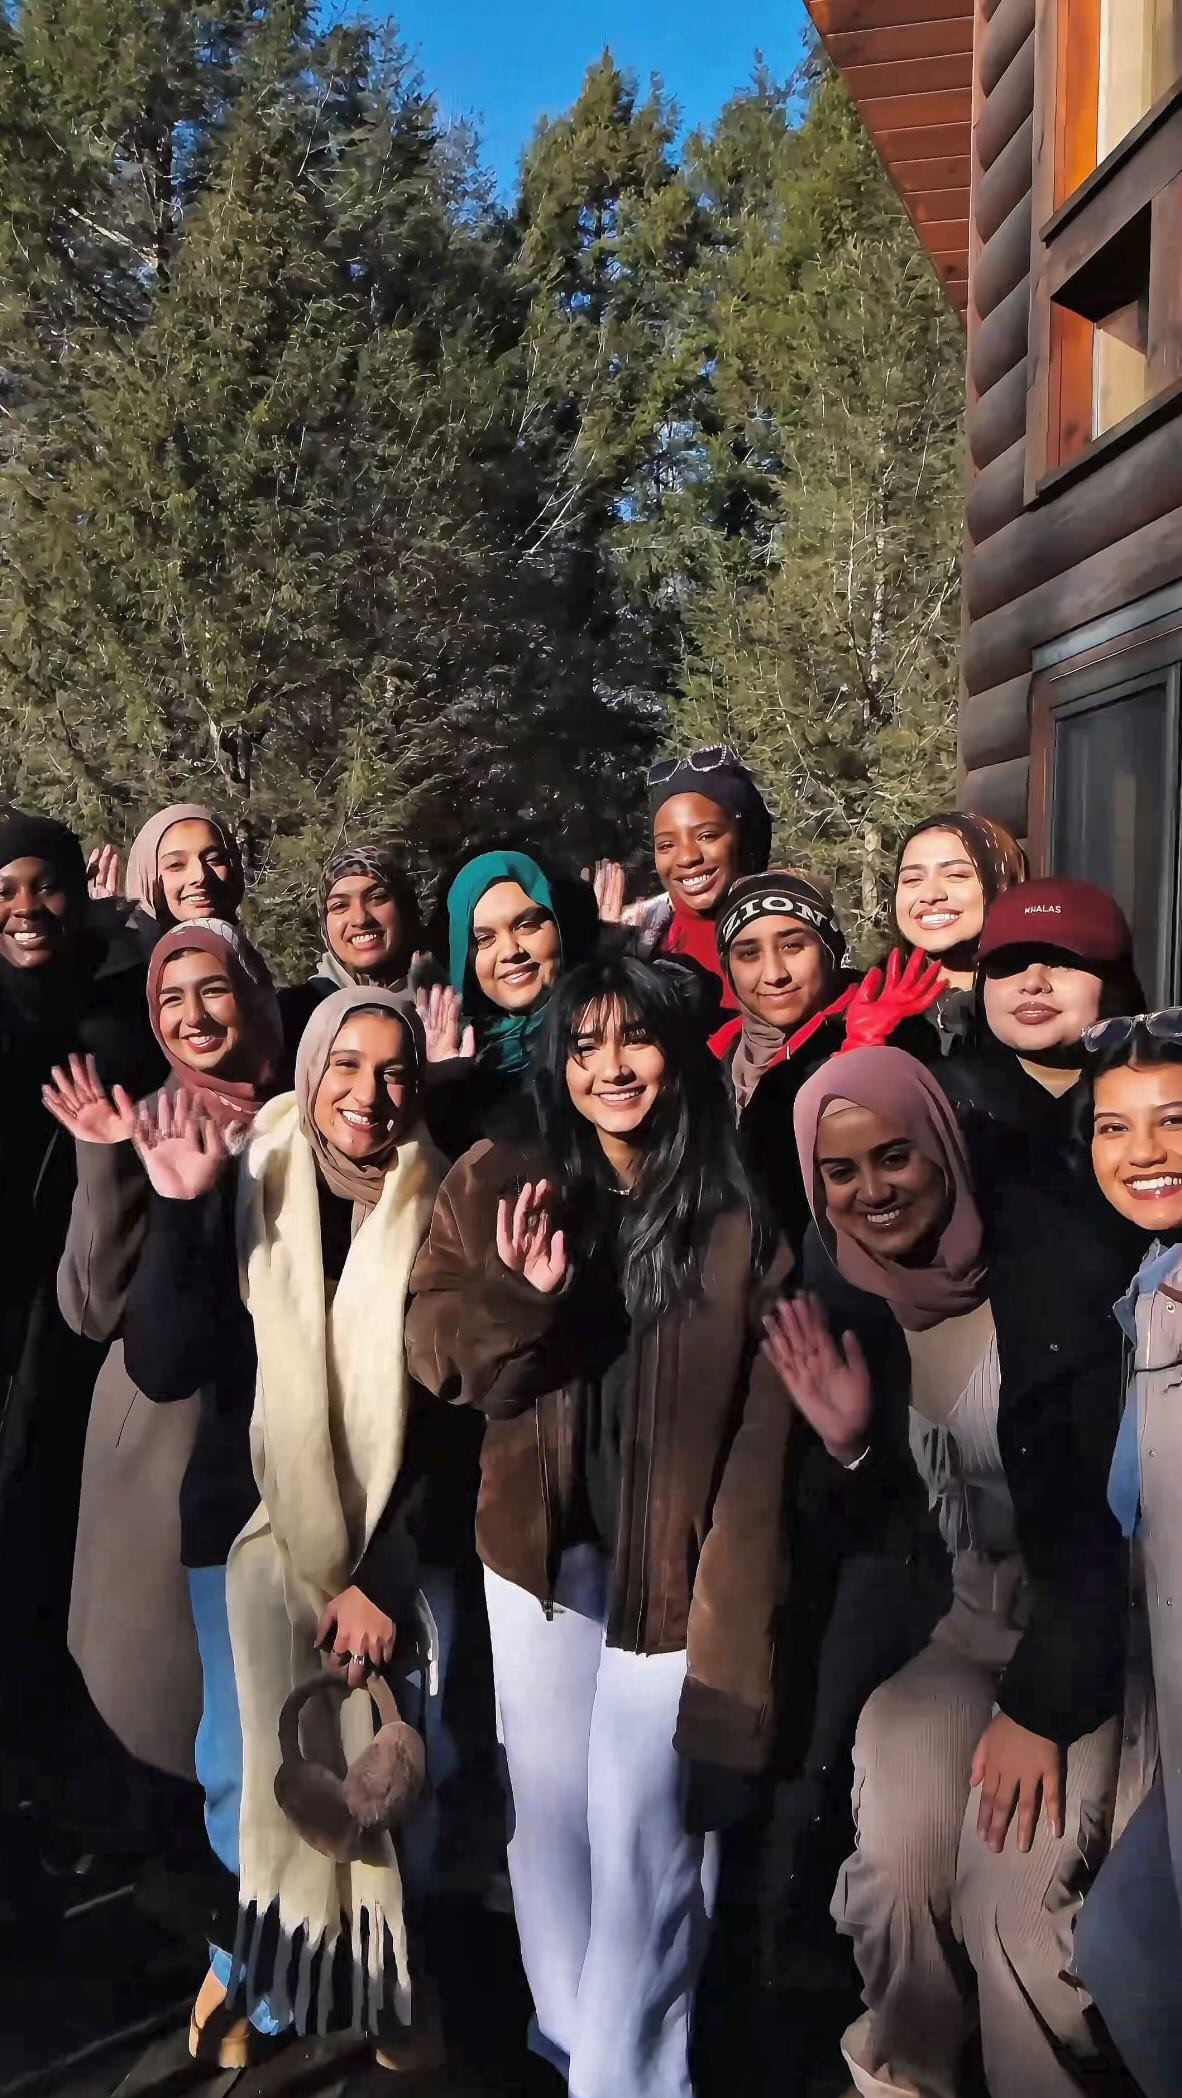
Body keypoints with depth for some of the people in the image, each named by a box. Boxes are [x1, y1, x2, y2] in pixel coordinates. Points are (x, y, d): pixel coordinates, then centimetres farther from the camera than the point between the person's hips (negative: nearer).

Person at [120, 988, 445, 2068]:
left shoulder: (440, 1211, -8)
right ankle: (262, 1973, 36)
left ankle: (378, 1976, 33)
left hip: (401, 1536, 0)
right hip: (252, 1525, 0)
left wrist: (386, 1577, -10)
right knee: (250, 1771, 5)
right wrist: (181, 1212, -28)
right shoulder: (243, 1188, -8)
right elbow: (162, 1368, -17)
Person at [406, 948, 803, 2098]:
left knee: (644, 1821, 0)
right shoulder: (499, 1186, -3)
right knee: (548, 1800, 17)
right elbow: (437, 1351, -4)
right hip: (541, 1545, 3)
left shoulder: (737, 1212, -10)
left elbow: (768, 1411, -9)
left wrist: (735, 1585, -15)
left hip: (676, 1558, -3)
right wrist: (521, 1297, -23)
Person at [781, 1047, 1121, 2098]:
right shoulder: (830, 1318, -3)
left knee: (1016, 1892, -22)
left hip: (1066, 1633, -3)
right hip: (930, 1635, 3)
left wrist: (1036, 1703, -14)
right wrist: (838, 1438, -18)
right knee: (896, 1868, -19)